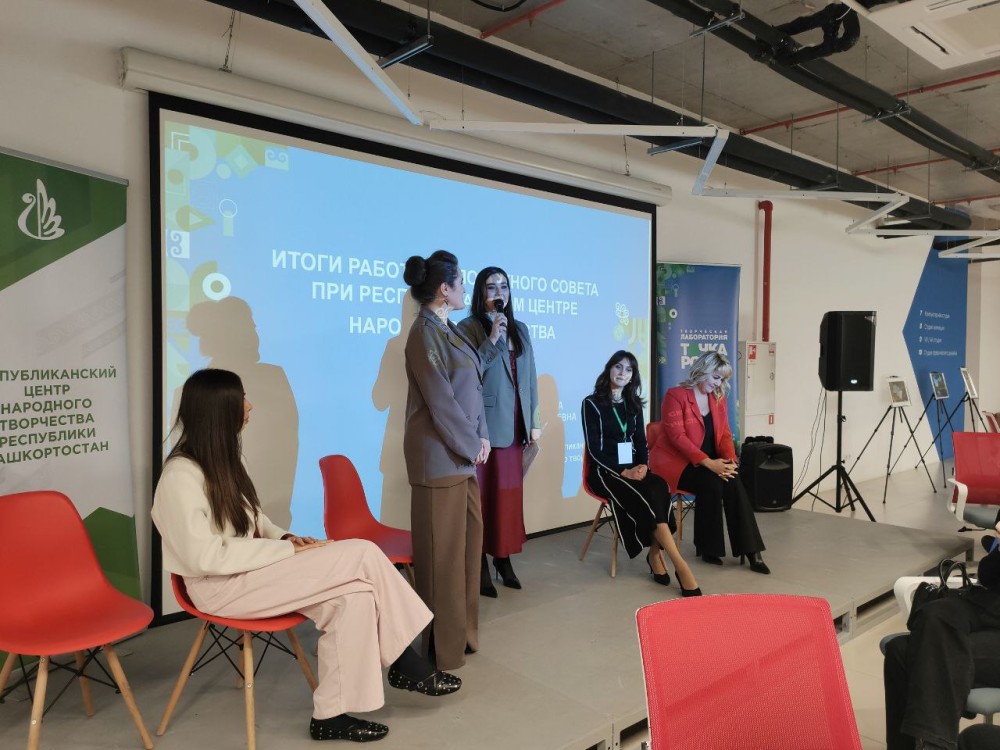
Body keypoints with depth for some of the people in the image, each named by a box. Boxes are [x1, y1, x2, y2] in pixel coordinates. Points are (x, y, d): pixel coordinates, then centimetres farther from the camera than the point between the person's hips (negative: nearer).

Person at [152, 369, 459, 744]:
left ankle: (332, 713, -9)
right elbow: (206, 557, -23)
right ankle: (407, 665, -4)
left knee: (353, 595, -18)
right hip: (221, 586, -8)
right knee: (363, 556, -20)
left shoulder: (220, 458, 9)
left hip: (249, 568, 8)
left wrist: (284, 538, -3)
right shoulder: (181, 474, -18)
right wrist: (287, 551, -22)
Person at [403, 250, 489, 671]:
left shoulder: (449, 331, 13)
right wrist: (472, 446, -10)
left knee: (468, 538, 16)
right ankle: (442, 642, 15)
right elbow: (440, 402, -18)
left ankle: (461, 630, 30)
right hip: (440, 454, -9)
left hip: (463, 452, 9)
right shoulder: (426, 333, -15)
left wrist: (481, 438, 2)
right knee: (442, 548, 1)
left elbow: (473, 388, 13)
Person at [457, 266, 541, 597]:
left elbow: (529, 377, 15)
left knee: (510, 494, 9)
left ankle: (504, 558, 21)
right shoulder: (468, 328, -3)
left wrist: (534, 421, 12)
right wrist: (491, 341, -20)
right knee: (483, 495, -2)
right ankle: (481, 566, 8)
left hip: (514, 425, 5)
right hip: (484, 426, -5)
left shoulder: (520, 329, 14)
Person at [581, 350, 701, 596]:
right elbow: (594, 449, -9)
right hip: (605, 471, -5)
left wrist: (643, 465, -8)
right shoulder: (592, 403, -3)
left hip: (633, 468, 5)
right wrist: (623, 472, -19)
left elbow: (641, 442, 14)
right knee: (646, 499, -31)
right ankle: (681, 567, -31)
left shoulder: (634, 403, 15)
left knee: (660, 489, -29)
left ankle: (655, 555, -19)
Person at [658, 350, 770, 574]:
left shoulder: (719, 398, 11)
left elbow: (724, 434, 9)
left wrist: (729, 459, -13)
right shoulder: (675, 395, -10)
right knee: (712, 484, -30)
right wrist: (708, 463, -25)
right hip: (679, 462, -5)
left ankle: (750, 550, -21)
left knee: (733, 484, -24)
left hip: (710, 462, 6)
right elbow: (677, 437, -18)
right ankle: (707, 548, -13)